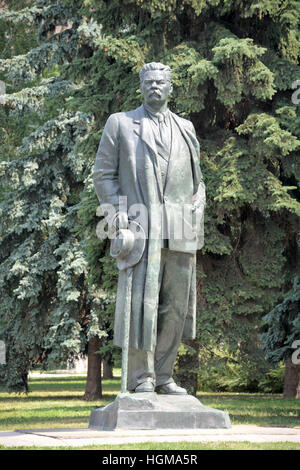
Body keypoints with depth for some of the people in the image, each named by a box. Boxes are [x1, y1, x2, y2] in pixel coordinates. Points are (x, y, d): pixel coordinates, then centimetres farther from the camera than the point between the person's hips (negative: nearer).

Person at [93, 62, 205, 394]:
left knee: (176, 305, 3)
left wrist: (198, 208, 7)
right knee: (141, 301, -9)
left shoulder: (186, 128, 19)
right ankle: (141, 380, -4)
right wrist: (117, 210, -7)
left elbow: (196, 179, 24)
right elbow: (104, 174, 7)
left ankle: (163, 376, 11)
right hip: (140, 226, -3)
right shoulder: (120, 124, 10)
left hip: (180, 230, 4)